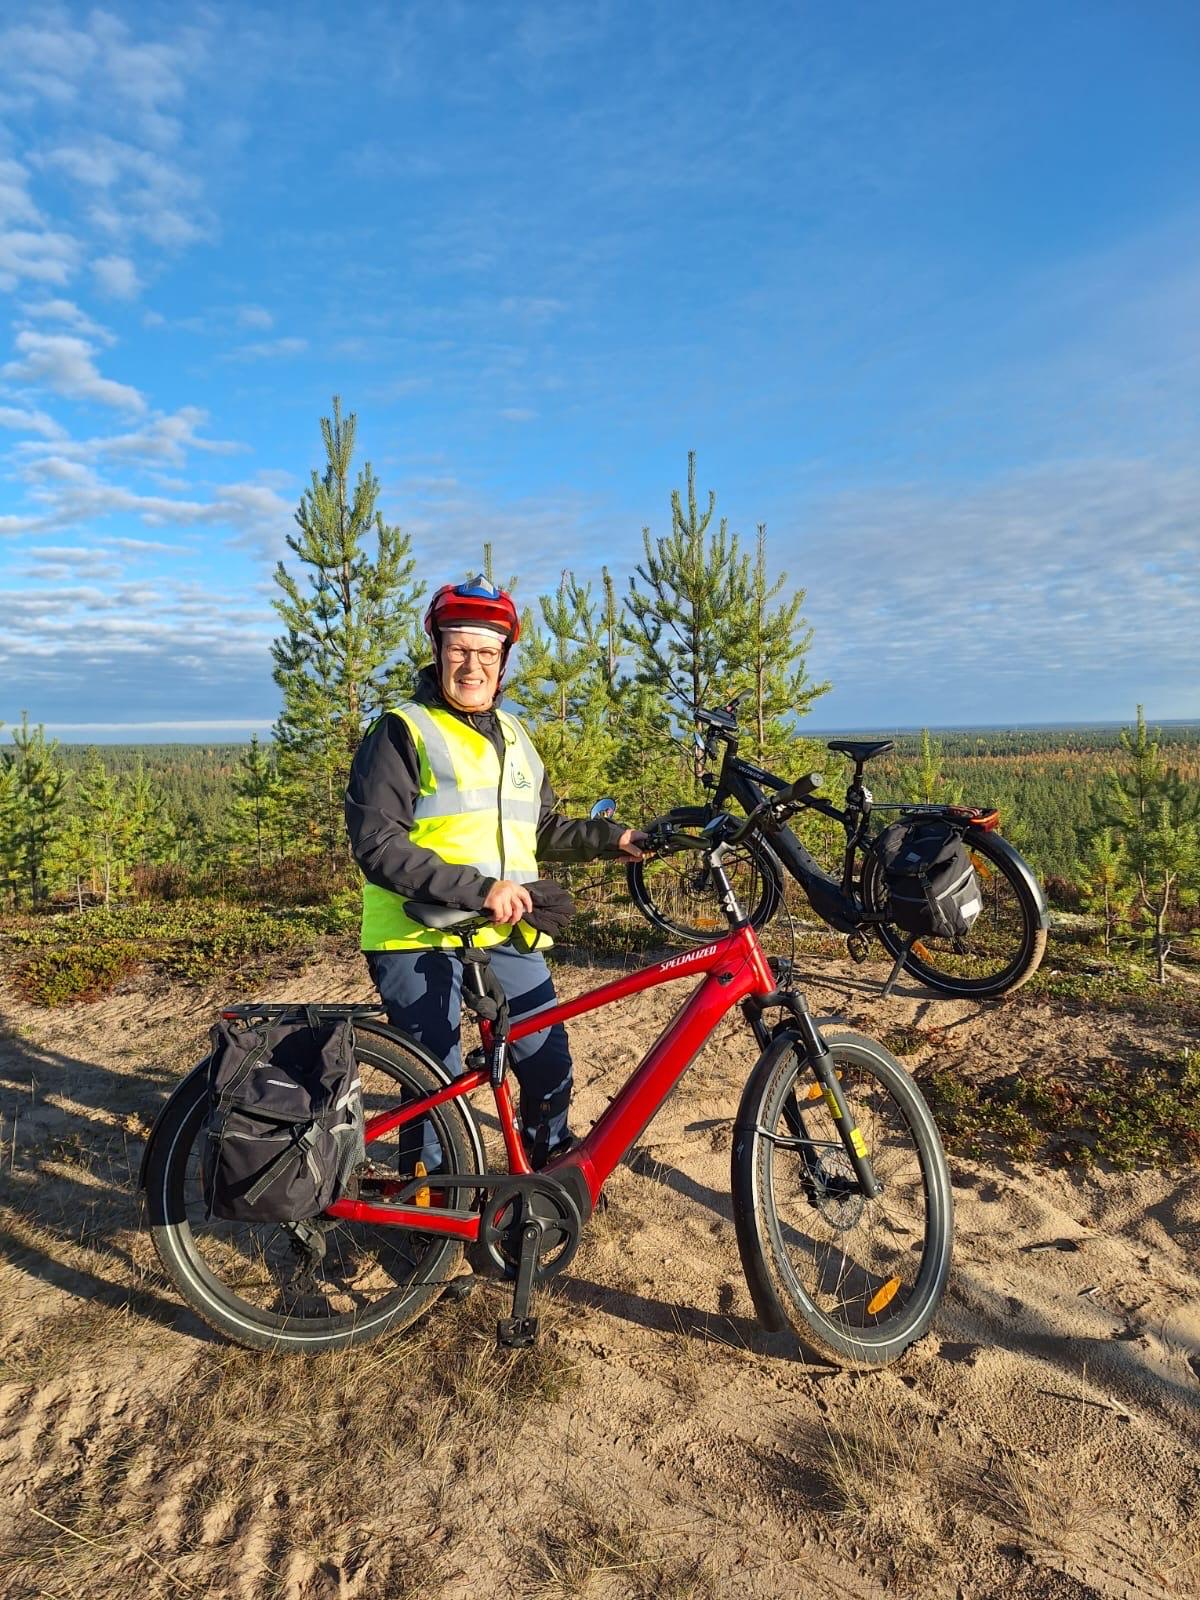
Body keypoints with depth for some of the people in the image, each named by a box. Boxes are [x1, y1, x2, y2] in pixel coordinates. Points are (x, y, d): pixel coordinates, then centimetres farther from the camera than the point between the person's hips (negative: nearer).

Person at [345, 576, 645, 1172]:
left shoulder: (512, 735, 16)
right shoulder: (402, 732, -7)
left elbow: (540, 828, 24)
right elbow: (378, 846, -17)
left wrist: (611, 838, 9)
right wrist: (476, 888, -25)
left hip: (507, 935, 6)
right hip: (421, 939, -6)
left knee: (549, 1066, 10)